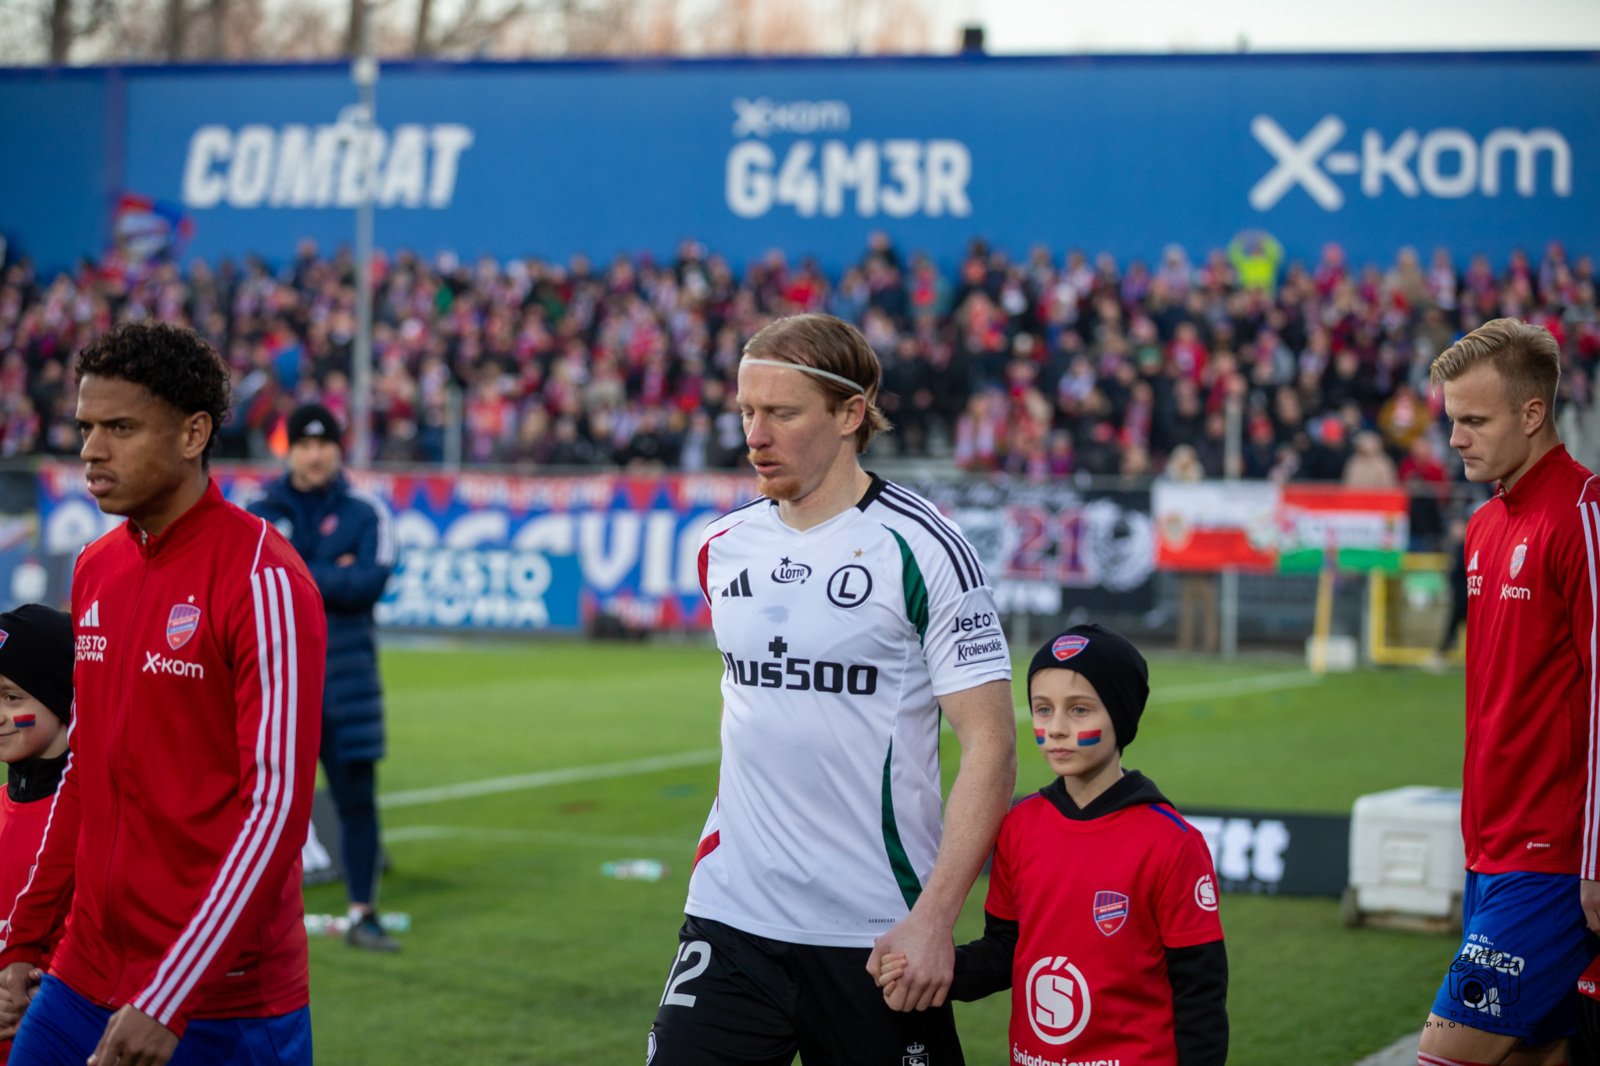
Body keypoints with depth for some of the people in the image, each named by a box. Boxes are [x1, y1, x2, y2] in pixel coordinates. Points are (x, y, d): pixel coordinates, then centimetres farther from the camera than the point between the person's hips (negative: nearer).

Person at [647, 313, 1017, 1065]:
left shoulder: (920, 548, -9)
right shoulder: (724, 546, 9)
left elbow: (990, 743, -11)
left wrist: (934, 918, -17)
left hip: (878, 937, -4)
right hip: (731, 917, 4)